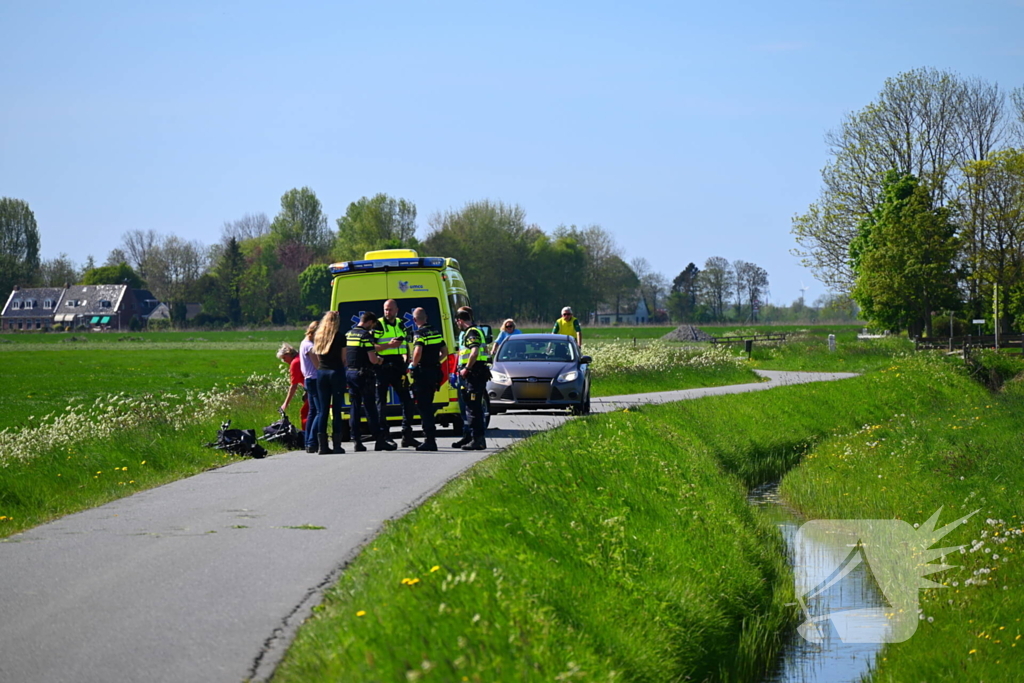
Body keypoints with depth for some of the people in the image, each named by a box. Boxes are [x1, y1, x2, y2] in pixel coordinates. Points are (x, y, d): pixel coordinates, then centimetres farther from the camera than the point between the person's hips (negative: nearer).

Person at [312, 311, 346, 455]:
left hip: (321, 373, 4)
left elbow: (316, 358, 8)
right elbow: (344, 359, -4)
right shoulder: (340, 337, -6)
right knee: (336, 409, -1)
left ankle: (322, 445, 5)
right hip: (336, 373, -4)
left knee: (323, 409, 7)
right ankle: (337, 445, -3)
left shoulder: (318, 337, 6)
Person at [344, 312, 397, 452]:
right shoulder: (366, 335, -12)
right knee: (370, 408, -5)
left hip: (349, 372, 7)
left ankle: (356, 441, 6)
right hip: (363, 375, -7)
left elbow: (344, 356, 20)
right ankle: (379, 441, -3)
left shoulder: (348, 334, 12)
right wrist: (378, 360, 4)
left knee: (354, 408, 8)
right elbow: (372, 359, -16)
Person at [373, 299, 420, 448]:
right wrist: (389, 345, -21)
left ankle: (407, 436, 11)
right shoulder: (378, 325, -5)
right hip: (383, 367, -6)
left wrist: (406, 358, 17)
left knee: (407, 401, 5)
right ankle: (384, 435, 3)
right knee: (381, 402, -1)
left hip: (398, 367, 6)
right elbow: (370, 347, -13)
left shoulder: (401, 324, 16)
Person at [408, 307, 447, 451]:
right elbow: (445, 352, 17)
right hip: (434, 372, 8)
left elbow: (418, 352, -28)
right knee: (428, 406, 17)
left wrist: (413, 364, -11)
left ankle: (429, 441, -6)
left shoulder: (420, 334, -14)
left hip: (422, 373, -8)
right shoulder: (436, 332, 11)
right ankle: (430, 438, 21)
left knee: (424, 407, -3)